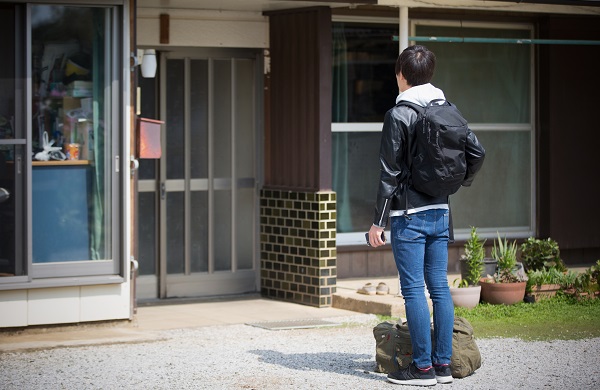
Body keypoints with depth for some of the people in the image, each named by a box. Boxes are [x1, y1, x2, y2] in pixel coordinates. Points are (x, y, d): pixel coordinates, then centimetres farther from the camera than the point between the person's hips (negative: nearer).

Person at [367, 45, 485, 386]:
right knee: (440, 287, 9)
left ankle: (423, 367, -1)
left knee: (414, 290, -3)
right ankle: (444, 364, 11)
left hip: (409, 215, -6)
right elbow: (477, 152, 7)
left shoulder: (399, 115, -10)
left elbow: (390, 172, -11)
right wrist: (462, 181, 28)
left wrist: (378, 222, -7)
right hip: (441, 212, 6)